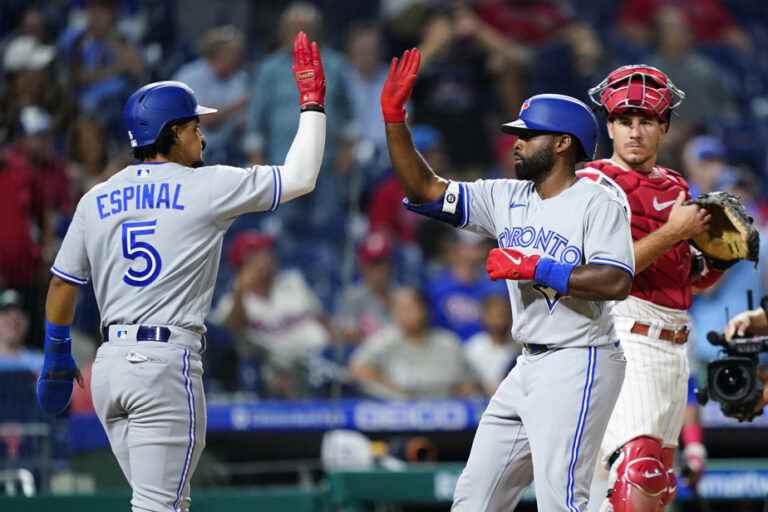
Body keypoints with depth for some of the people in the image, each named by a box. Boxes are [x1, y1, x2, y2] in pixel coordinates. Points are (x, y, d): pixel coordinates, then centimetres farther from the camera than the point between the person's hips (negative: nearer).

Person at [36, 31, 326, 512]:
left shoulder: (95, 200, 12)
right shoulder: (206, 187, -5)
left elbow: (63, 284, 18)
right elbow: (300, 178, 0)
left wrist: (57, 356, 31)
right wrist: (312, 102, 11)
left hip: (109, 364, 7)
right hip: (167, 362, -7)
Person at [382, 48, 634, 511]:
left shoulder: (598, 203, -9)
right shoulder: (507, 198, 12)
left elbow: (617, 282, -22)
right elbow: (425, 188, 10)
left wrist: (534, 268, -19)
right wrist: (394, 117, 0)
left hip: (579, 366, -8)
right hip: (530, 367, 8)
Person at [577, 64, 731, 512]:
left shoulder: (675, 187, 18)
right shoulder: (596, 183, -6)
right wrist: (673, 232, -17)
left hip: (673, 348, 8)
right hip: (623, 343, -8)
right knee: (639, 472, -23)